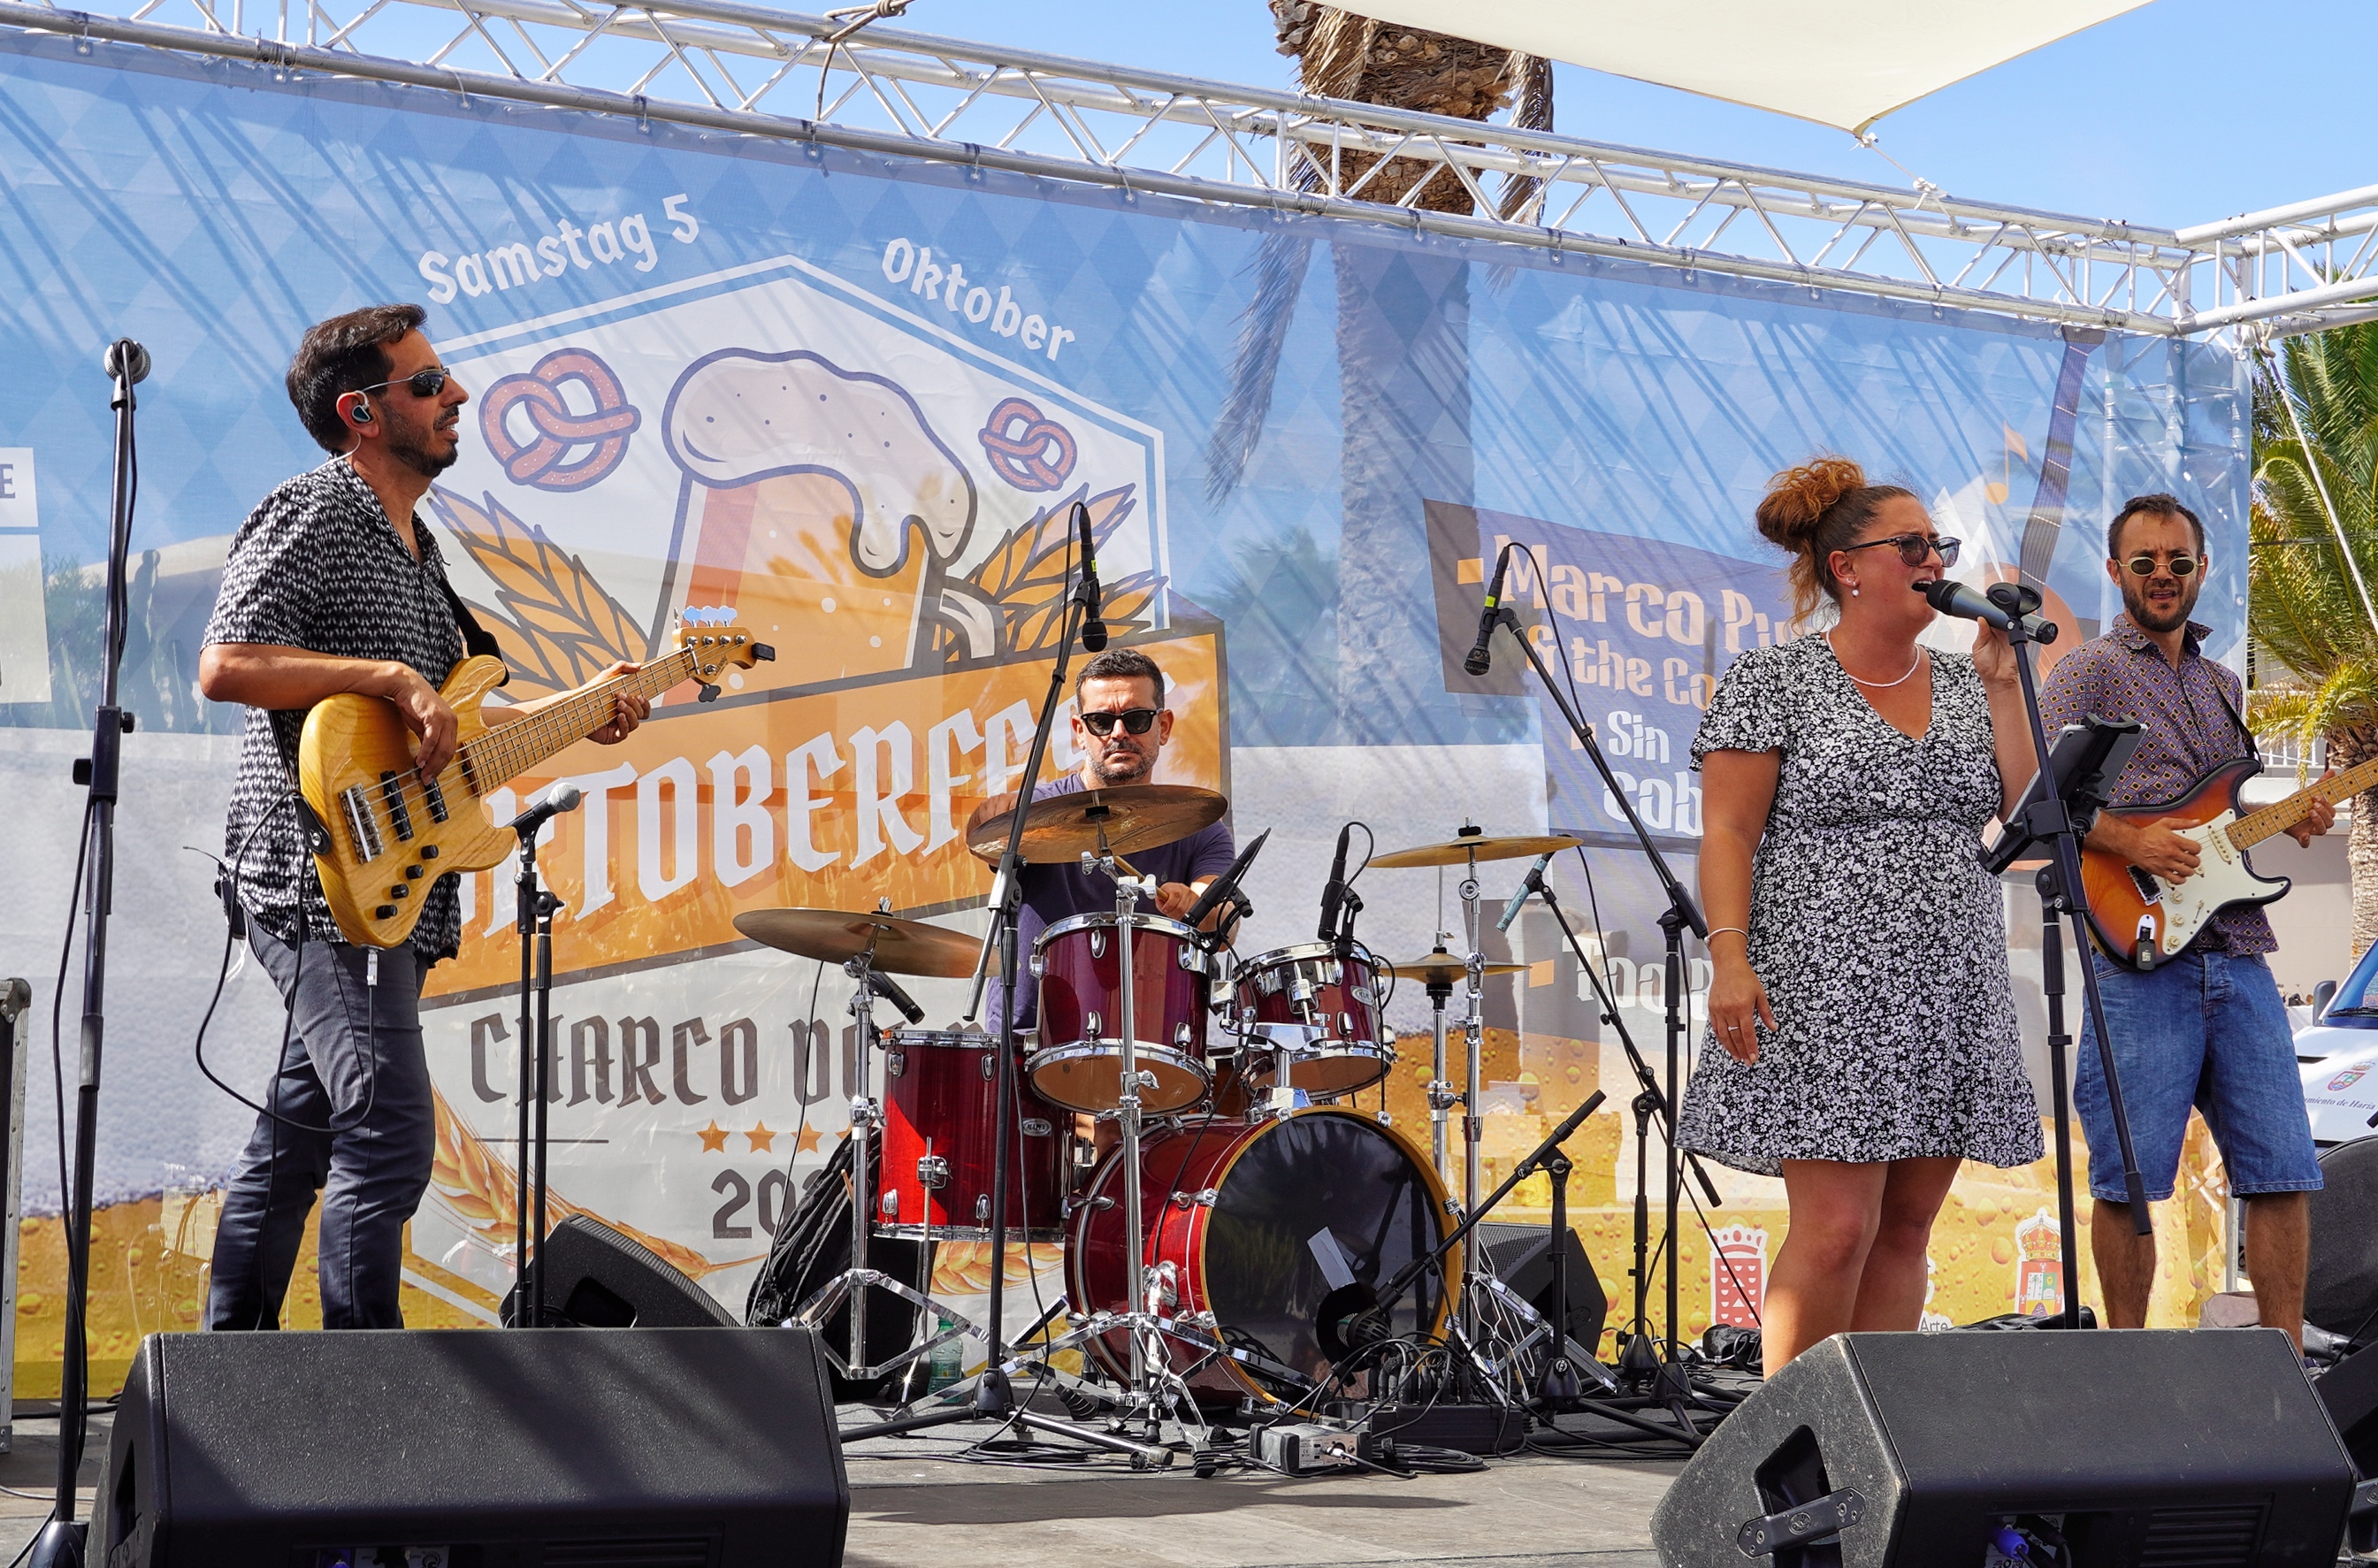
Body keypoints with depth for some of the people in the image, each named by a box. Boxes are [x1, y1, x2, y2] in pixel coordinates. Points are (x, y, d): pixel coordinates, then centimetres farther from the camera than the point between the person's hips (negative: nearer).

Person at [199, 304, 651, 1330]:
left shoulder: (411, 545, 22)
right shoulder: (309, 516, -8)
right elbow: (223, 666, -21)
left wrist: (568, 711, 18)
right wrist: (391, 677, -23)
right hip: (320, 874, -10)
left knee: (296, 1141, 13)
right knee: (389, 1139, -14)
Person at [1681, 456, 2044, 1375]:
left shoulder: (1963, 685, 15)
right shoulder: (1774, 681, -1)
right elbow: (1727, 831, -6)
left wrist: (2002, 680, 3)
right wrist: (1729, 955, -18)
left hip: (1948, 999, 6)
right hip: (1824, 997, -6)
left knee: (1906, 1228, 6)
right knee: (1837, 1227, -13)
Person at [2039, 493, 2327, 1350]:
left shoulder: (2224, 686, 23)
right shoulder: (2087, 671, 2)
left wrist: (2287, 820, 9)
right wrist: (2125, 839, -19)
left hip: (2240, 954, 6)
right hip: (2139, 953, -6)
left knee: (2282, 1170, 2)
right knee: (2128, 1178, -3)